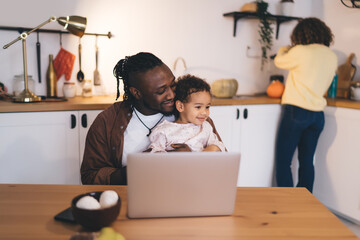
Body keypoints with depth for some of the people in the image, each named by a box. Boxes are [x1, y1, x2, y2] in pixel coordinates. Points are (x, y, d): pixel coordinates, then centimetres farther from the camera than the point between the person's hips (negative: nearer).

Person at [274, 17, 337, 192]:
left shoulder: (301, 51, -10)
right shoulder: (332, 57, 9)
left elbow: (279, 61, 7)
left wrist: (284, 49, 28)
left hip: (296, 111, -6)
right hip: (318, 115, 6)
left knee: (283, 161, 0)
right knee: (307, 162, 14)